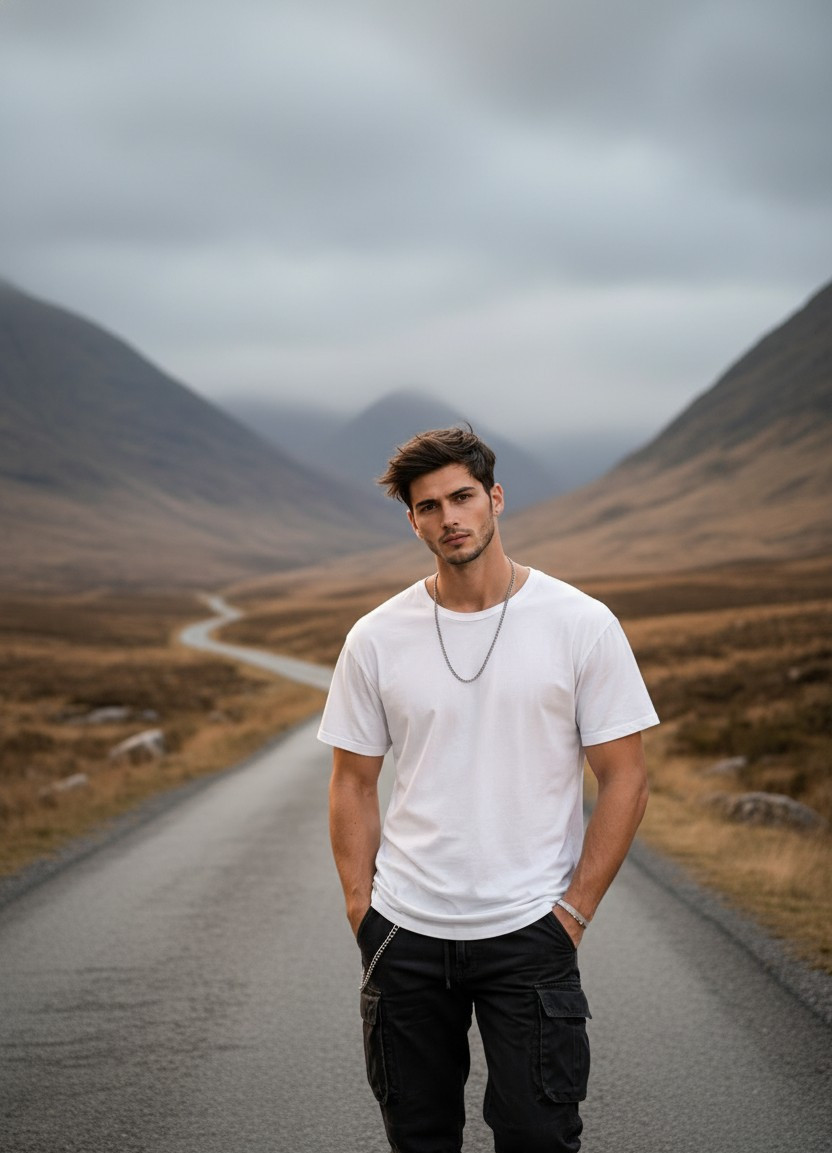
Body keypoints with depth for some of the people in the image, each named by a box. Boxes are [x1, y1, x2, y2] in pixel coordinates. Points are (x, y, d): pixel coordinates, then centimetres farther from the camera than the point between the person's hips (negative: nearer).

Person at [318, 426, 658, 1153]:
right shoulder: (376, 639, 2)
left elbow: (624, 778, -3)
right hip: (404, 931, 3)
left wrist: (575, 909, -7)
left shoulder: (581, 624, -6)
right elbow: (354, 782, 9)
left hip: (528, 931, -3)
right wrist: (361, 904, 0)